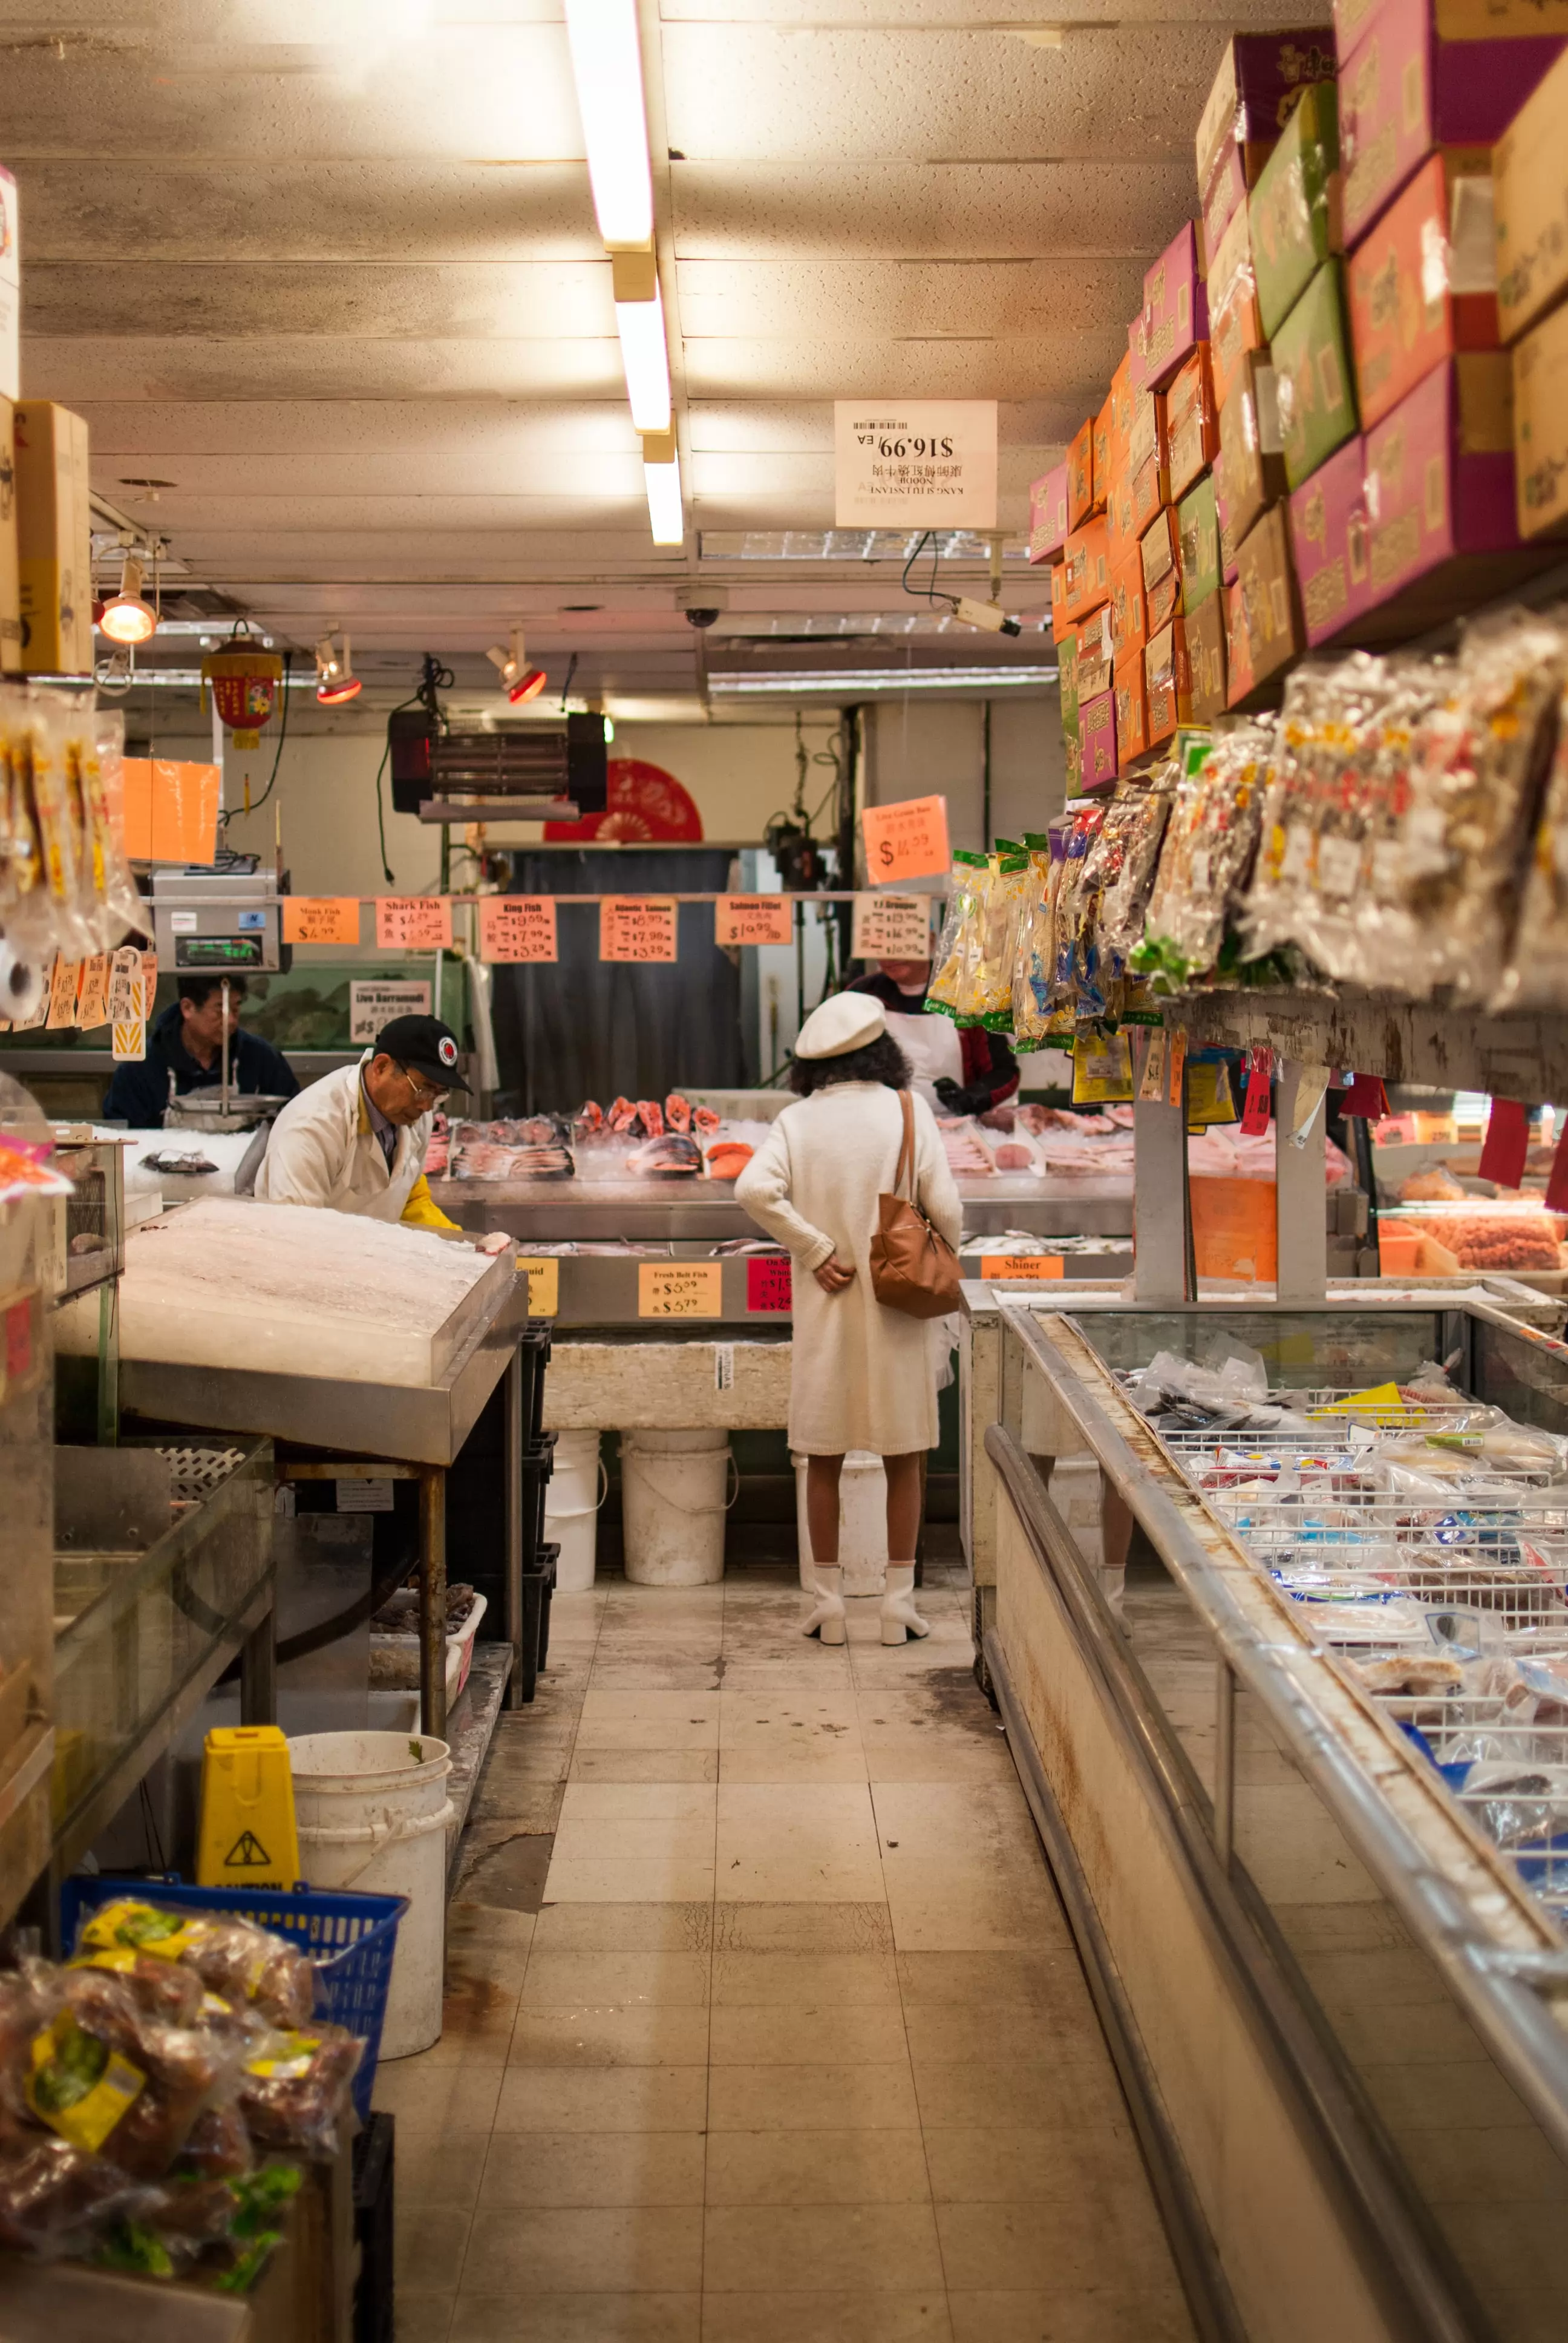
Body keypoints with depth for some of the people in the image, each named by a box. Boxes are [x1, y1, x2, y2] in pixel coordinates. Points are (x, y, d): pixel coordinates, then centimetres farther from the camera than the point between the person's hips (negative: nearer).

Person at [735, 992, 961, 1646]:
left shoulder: (797, 1119, -2)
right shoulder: (907, 1113, -6)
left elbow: (755, 1188, -17)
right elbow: (944, 1207, -11)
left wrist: (815, 1250, -9)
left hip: (825, 1308, 1)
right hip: (897, 1307, -1)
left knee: (824, 1462, 11)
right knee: (903, 1461, 10)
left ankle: (829, 1603, 15)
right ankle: (899, 1603, 14)